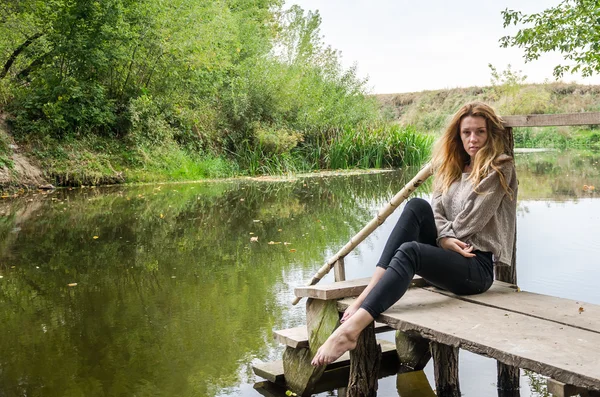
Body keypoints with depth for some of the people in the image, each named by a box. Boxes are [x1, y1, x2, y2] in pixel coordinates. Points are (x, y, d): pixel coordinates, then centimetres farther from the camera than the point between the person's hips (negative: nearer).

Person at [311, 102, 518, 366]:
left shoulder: (500, 168, 1)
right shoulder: (452, 167, 20)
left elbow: (470, 223, -7)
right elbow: (435, 212, 5)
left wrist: (448, 238, 4)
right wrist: (444, 239, -12)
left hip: (478, 265, -6)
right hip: (446, 254, 6)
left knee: (409, 251, -34)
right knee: (417, 206, -23)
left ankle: (351, 329, -48)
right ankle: (369, 293, -32)